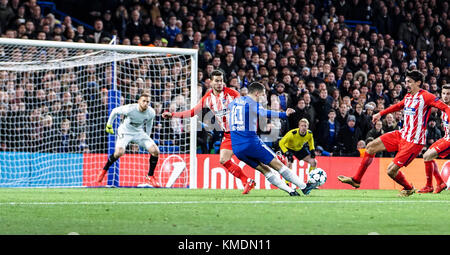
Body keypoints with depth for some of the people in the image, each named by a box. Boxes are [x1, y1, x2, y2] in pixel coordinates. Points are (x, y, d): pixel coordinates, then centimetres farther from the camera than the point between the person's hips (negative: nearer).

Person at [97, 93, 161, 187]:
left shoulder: (151, 112, -13)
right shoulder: (130, 109, -26)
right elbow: (115, 111, -9)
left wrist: (147, 136, 15)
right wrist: (109, 125, 0)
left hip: (139, 132, 4)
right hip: (125, 131, -4)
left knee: (155, 151, -13)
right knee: (119, 152, -29)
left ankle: (150, 176, 6)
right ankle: (104, 171, -4)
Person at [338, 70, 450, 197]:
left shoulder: (426, 96, -13)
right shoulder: (408, 96, 10)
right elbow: (398, 106, 32)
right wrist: (381, 114, 37)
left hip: (414, 142, -8)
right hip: (402, 134, 8)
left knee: (391, 170, -12)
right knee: (371, 146, 5)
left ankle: (409, 189, 17)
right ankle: (356, 180, 15)